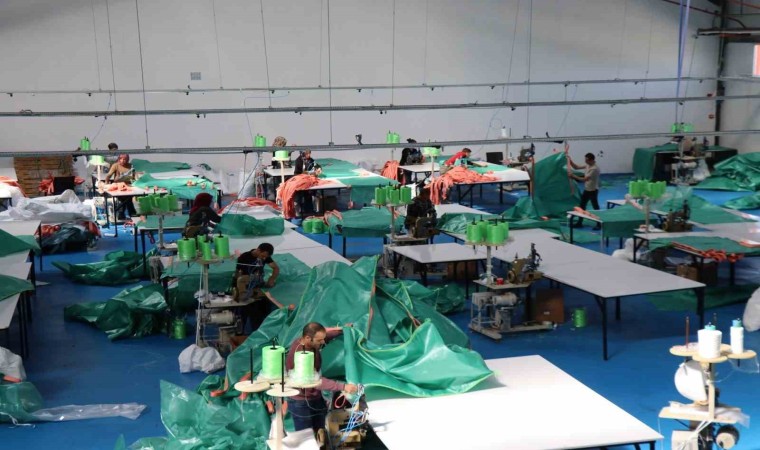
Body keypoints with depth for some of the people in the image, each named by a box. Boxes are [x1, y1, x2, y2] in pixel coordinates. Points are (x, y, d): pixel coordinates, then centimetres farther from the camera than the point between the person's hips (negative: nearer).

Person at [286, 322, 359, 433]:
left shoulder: (311, 343, -7)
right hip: (301, 404, -8)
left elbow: (326, 334, 16)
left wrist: (342, 330, 0)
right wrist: (343, 387, -45)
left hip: (316, 399, 8)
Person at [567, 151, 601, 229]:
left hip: (593, 191, -9)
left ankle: (599, 224, 10)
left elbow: (585, 179, -26)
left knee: (596, 208, 1)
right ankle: (579, 223, 22)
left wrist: (573, 176, -23)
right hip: (586, 190, 9)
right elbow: (576, 167, 9)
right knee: (582, 206, 13)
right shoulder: (587, 166, 4)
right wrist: (570, 160, -3)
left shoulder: (595, 169, -25)